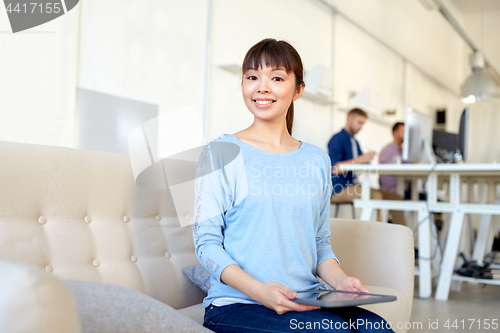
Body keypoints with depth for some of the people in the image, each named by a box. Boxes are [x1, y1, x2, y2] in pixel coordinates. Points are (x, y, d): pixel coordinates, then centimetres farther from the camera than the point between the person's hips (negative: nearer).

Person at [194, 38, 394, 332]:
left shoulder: (317, 160, 11)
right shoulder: (223, 153, -2)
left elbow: (320, 242, 15)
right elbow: (207, 241, -6)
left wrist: (340, 280, -6)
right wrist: (259, 290, -20)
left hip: (307, 301, 5)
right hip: (237, 304, -4)